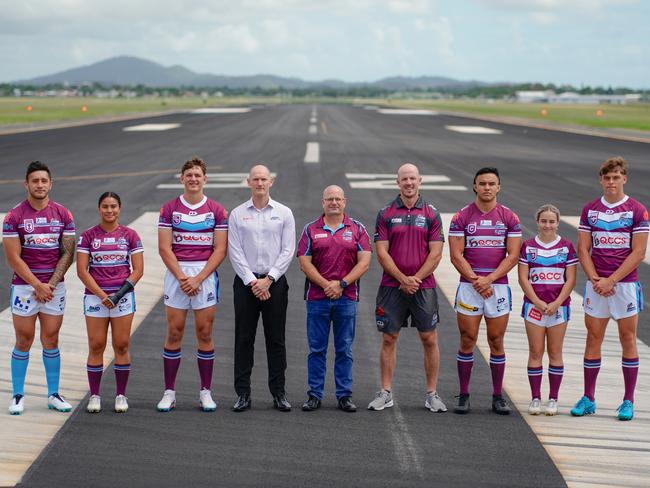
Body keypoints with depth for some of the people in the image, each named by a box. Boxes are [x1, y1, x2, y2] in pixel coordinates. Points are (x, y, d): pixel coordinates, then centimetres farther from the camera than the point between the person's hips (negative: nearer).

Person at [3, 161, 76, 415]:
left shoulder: (63, 214, 3)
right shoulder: (14, 216, -4)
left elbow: (68, 253, 2)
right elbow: (14, 258, -7)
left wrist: (50, 284, -8)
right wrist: (37, 285, -12)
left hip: (54, 287, 2)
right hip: (24, 286, -2)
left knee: (51, 341, 7)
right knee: (24, 342, 3)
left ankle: (53, 394, 15)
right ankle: (18, 395, 11)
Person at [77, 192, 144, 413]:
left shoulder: (130, 235, 5)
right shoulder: (88, 236, 3)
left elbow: (138, 269, 2)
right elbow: (82, 270, -2)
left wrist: (121, 292, -10)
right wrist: (102, 295, -12)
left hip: (123, 297, 0)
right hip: (95, 296, 0)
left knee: (121, 346, 1)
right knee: (96, 346, -1)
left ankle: (121, 395, 9)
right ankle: (94, 395, 7)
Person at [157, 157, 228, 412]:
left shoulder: (217, 210, 3)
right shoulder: (169, 209, 4)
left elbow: (220, 250, -1)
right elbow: (164, 248, -1)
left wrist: (198, 278, -11)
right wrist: (181, 277, -12)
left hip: (206, 274, 0)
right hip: (176, 273, 0)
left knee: (205, 334, 2)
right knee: (174, 333, 1)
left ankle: (205, 392, 10)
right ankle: (169, 392, 8)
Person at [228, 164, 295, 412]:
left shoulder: (284, 213, 4)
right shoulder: (237, 214, 5)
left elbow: (288, 251, -1)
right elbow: (235, 251, 0)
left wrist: (268, 279, -10)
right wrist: (252, 281, -10)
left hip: (275, 282, 0)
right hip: (245, 281, 0)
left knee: (276, 339, 3)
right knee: (244, 338, 2)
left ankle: (278, 392, 10)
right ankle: (243, 393, 6)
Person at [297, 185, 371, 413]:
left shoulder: (357, 229, 6)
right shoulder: (311, 230, 7)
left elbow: (364, 262, -1)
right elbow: (305, 263, 0)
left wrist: (341, 284, -11)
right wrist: (326, 285, -12)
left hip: (347, 298, 0)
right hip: (317, 298, 0)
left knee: (344, 350, 4)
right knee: (316, 349, 4)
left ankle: (344, 395, 10)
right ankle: (314, 395, 10)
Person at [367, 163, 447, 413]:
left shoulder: (431, 214, 4)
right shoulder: (386, 214, 4)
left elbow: (436, 253, -1)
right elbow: (382, 253, -2)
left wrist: (416, 278, -11)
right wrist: (402, 279, -11)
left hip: (423, 286, 0)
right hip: (392, 286, 0)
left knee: (429, 339, 1)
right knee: (389, 338, 4)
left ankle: (432, 393, 9)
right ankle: (385, 392, 12)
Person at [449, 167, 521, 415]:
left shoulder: (509, 217, 4)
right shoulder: (461, 217, 2)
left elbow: (512, 255, -1)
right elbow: (456, 255, -2)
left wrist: (489, 279, -11)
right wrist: (475, 280, -13)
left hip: (498, 286, 1)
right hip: (468, 286, -1)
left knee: (496, 342, 5)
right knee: (467, 341, 1)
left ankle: (498, 396, 11)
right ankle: (463, 395, 8)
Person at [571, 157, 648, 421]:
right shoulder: (589, 210, 8)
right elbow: (583, 250, 7)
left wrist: (611, 280, -12)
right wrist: (595, 279, -8)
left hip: (625, 283, -3)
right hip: (596, 284, 3)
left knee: (628, 340, 2)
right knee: (593, 338, 5)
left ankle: (628, 401, 8)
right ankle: (588, 399, 11)